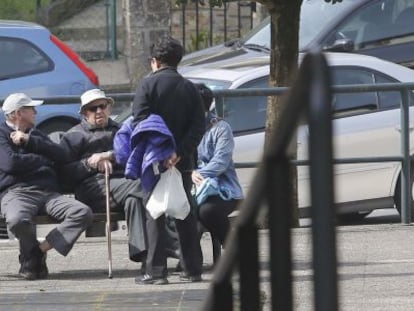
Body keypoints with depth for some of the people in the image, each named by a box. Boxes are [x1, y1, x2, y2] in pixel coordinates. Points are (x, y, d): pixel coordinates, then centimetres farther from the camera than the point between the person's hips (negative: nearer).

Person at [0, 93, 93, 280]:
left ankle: (40, 249, -22)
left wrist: (29, 141, 4)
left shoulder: (37, 135, 31)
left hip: (48, 192, 6)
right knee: (17, 220, -42)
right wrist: (43, 160, 7)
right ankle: (30, 255, -10)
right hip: (16, 192, -6)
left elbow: (61, 156, 14)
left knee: (83, 213, -23)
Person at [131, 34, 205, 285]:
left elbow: (140, 122, -15)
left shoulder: (148, 85, -6)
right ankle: (193, 269, 13)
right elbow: (198, 126, -2)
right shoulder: (190, 88, 7)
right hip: (183, 162, 4)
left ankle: (157, 271, -6)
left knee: (155, 216, -1)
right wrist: (179, 153, -10)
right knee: (186, 215, 12)